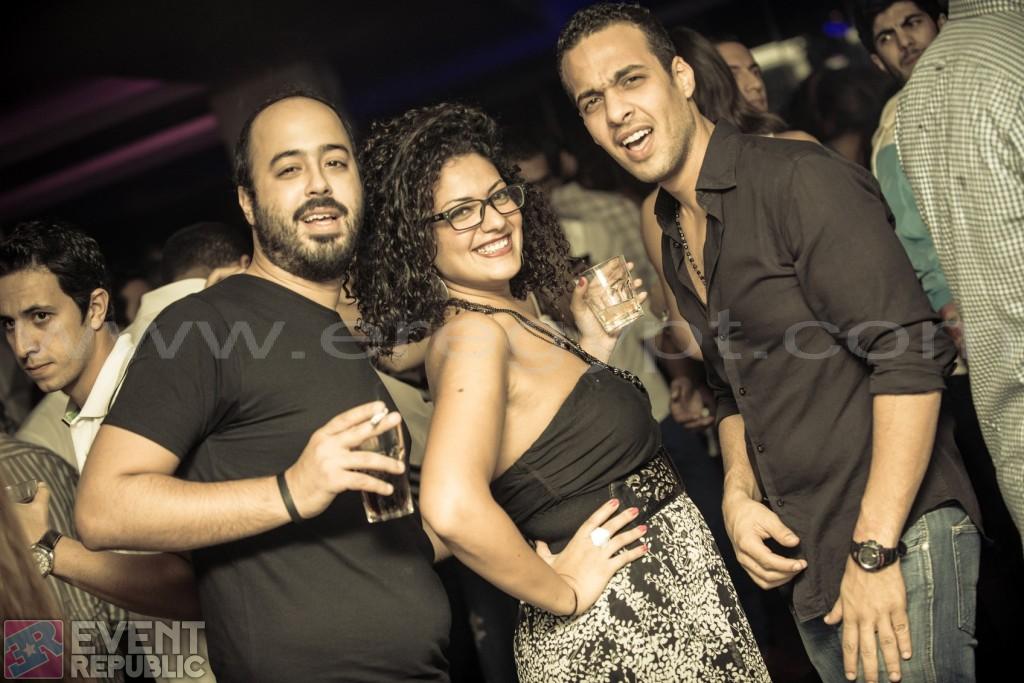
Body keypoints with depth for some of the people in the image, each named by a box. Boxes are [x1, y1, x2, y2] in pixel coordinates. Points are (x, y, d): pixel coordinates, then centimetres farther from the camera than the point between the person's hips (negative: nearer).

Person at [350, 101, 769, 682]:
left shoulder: (517, 319, 6)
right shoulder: (472, 333, -20)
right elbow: (453, 507, -35)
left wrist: (594, 345, 8)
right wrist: (563, 595, -21)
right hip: (617, 633, -8)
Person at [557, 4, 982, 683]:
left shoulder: (798, 178, -14)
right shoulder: (675, 241, 11)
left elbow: (909, 359, -20)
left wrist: (874, 551, -20)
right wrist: (740, 495, 3)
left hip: (895, 541, -7)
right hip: (805, 560, 7)